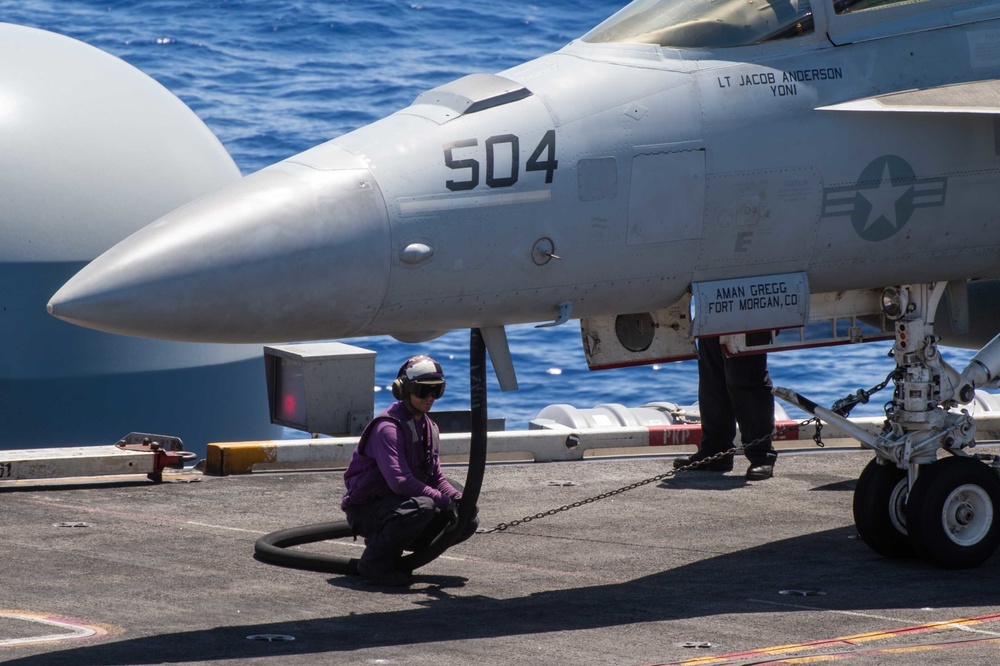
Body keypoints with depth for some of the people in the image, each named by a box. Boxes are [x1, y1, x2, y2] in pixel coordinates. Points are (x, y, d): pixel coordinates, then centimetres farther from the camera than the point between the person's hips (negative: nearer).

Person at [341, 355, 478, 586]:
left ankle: (392, 544, 11)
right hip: (367, 509, -9)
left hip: (398, 505, 9)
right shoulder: (388, 428, -20)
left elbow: (436, 478, 13)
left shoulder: (428, 428, 10)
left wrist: (457, 497, -9)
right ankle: (375, 562, -18)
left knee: (467, 521, 1)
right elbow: (399, 480, -31)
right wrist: (444, 501, -27)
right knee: (422, 506, -37)